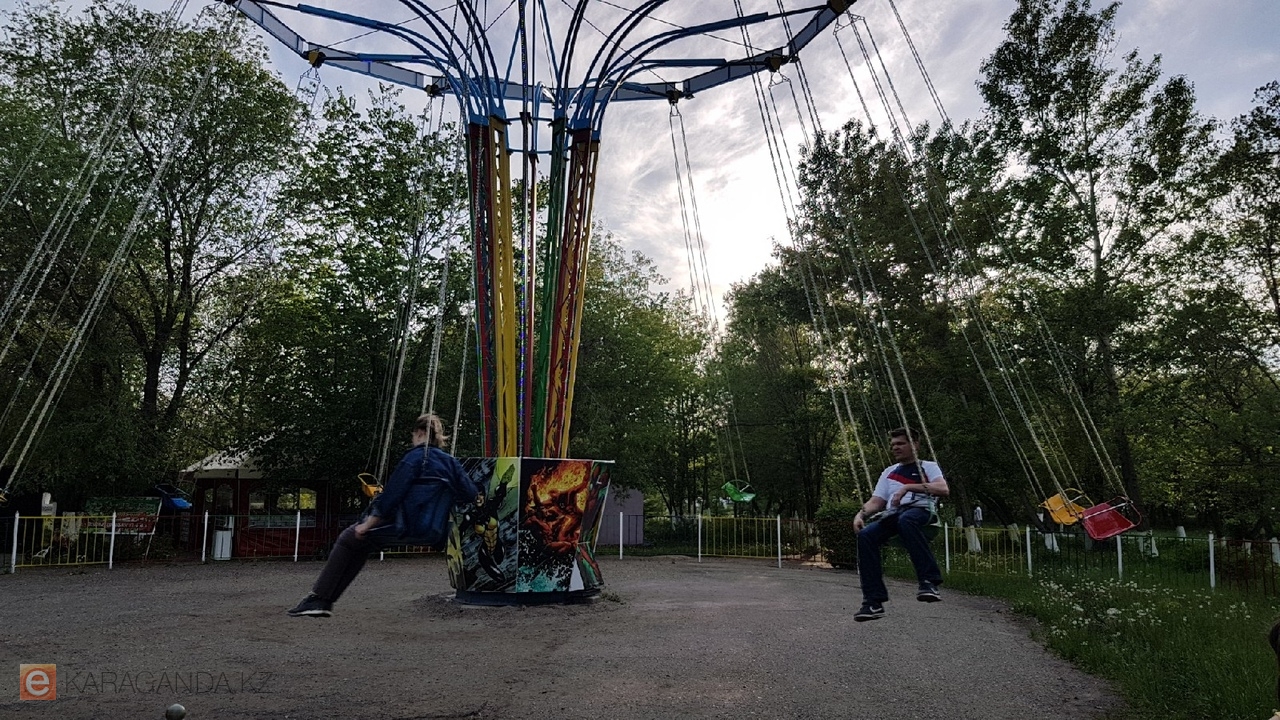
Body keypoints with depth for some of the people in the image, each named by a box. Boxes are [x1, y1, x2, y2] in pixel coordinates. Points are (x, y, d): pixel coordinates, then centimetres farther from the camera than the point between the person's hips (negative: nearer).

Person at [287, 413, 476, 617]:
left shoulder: (416, 456, -7)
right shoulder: (451, 462, 11)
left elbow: (392, 493, -10)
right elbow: (471, 494, 6)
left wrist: (367, 524, -5)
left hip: (408, 527, -7)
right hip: (433, 533, 7)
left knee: (349, 539, 12)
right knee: (361, 543, 23)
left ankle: (318, 599, 11)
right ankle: (323, 600, 23)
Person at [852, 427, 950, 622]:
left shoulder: (928, 467, 17)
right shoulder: (889, 472, 31)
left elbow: (944, 489, -3)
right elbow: (876, 502, 23)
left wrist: (908, 487, -13)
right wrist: (861, 513, 0)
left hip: (920, 509, -4)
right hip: (891, 515, 4)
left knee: (906, 519, -42)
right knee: (866, 535, -29)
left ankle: (929, 581, -44)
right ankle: (874, 601, -30)